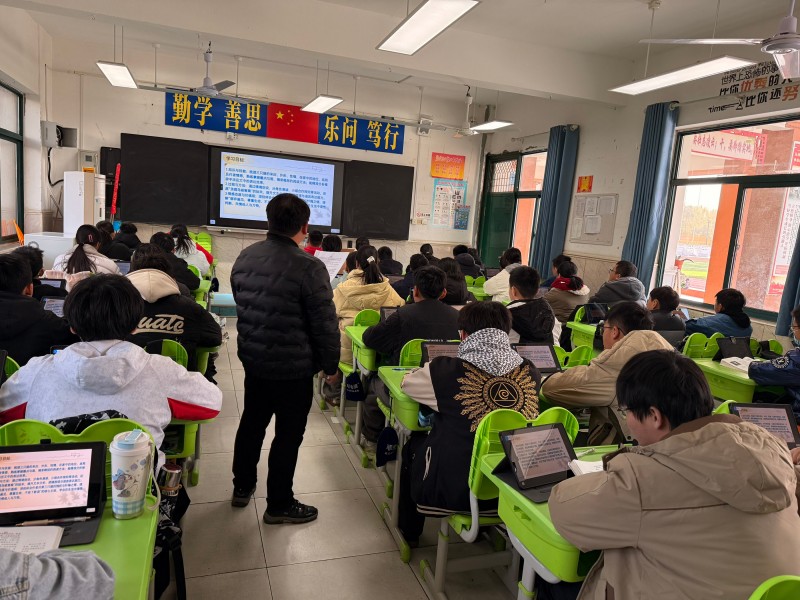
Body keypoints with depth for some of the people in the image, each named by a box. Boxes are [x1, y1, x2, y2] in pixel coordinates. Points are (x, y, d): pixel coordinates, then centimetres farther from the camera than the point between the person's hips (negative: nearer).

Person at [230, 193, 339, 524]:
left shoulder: (245, 257, 0)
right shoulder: (308, 267, -22)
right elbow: (325, 323, -18)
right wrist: (331, 364, -4)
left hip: (252, 359, 7)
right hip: (293, 367, -7)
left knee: (252, 422, 22)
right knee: (288, 434, 8)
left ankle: (242, 486, 39)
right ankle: (279, 504, 22)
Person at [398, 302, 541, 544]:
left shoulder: (447, 370, -19)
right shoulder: (530, 373, -9)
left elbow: (406, 382, 2)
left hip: (455, 491, -4)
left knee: (414, 444, 28)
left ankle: (409, 532, 46)